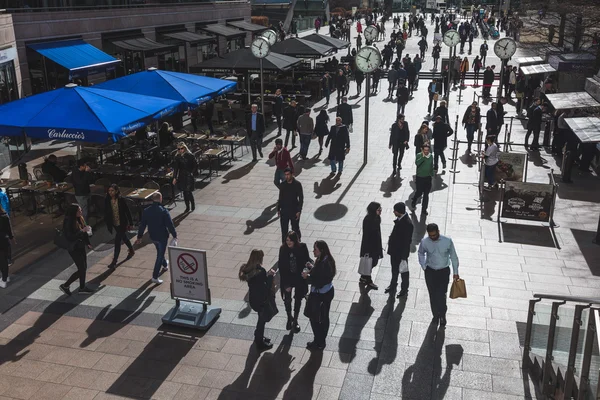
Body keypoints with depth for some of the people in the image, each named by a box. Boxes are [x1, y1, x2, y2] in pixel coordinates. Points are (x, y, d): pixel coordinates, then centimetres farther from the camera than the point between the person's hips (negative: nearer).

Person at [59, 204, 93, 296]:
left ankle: (82, 288, 28)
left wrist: (87, 243, 9)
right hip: (74, 249, -8)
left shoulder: (79, 219, 2)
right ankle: (65, 286, 13)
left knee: (84, 268, 14)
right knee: (81, 269, -4)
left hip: (81, 247, 8)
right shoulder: (69, 222, -23)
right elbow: (70, 237, -27)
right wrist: (82, 231, -27)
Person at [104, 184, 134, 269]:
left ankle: (114, 261, -1)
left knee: (117, 241, -8)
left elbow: (127, 211, -10)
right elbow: (106, 213, 1)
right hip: (114, 224, 5)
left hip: (122, 224, -5)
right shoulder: (107, 201, -7)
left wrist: (130, 223, -7)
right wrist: (108, 224, 0)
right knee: (124, 238, 24)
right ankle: (131, 250, 47)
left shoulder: (121, 200, -17)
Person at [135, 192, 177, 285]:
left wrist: (139, 237, 10)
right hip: (162, 237, -6)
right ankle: (155, 277, 4)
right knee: (160, 255, 4)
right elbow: (170, 225, -18)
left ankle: (165, 266, 53)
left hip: (152, 237, 6)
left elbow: (142, 225, 0)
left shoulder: (146, 211, -6)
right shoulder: (164, 211, -22)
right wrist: (174, 236, -6)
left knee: (160, 252, 29)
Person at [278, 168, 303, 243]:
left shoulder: (297, 184, -9)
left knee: (295, 229, 7)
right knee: (284, 230, 6)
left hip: (294, 211, -3)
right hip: (284, 211, 3)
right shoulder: (282, 185, 1)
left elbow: (301, 198, -8)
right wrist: (278, 209, 7)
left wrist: (299, 211, -12)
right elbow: (280, 198, 10)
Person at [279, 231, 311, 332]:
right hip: (287, 278, 0)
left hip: (299, 278, 0)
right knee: (287, 300, 8)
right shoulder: (283, 249, -15)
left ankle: (295, 321, 33)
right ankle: (289, 318, 36)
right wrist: (286, 284, -13)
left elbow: (307, 260, -1)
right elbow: (281, 267, -12)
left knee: (298, 299, 14)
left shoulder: (302, 248, -15)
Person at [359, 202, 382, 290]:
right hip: (369, 245, -8)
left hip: (375, 244, 8)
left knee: (374, 262, 20)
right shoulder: (368, 220, -28)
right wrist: (367, 251, -17)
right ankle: (368, 281, 31)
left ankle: (364, 278, 39)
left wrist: (379, 245, 17)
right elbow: (366, 236, -22)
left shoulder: (377, 218, -4)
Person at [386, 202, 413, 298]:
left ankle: (404, 290, 33)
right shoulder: (399, 219, -6)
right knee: (394, 269, 26)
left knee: (403, 271, 14)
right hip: (394, 250, 8)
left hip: (401, 253, -8)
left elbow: (407, 241, -25)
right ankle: (393, 285, 46)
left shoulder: (408, 224, -30)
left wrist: (404, 256, -20)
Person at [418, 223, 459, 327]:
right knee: (432, 295, 9)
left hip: (444, 271, -2)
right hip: (430, 272, 2)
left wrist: (455, 272, 1)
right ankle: (436, 315, 29)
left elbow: (453, 256, -3)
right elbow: (421, 253, 9)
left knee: (441, 295, -7)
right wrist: (424, 267, 4)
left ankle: (442, 315, 17)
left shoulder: (447, 241, -16)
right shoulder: (424, 242, -13)